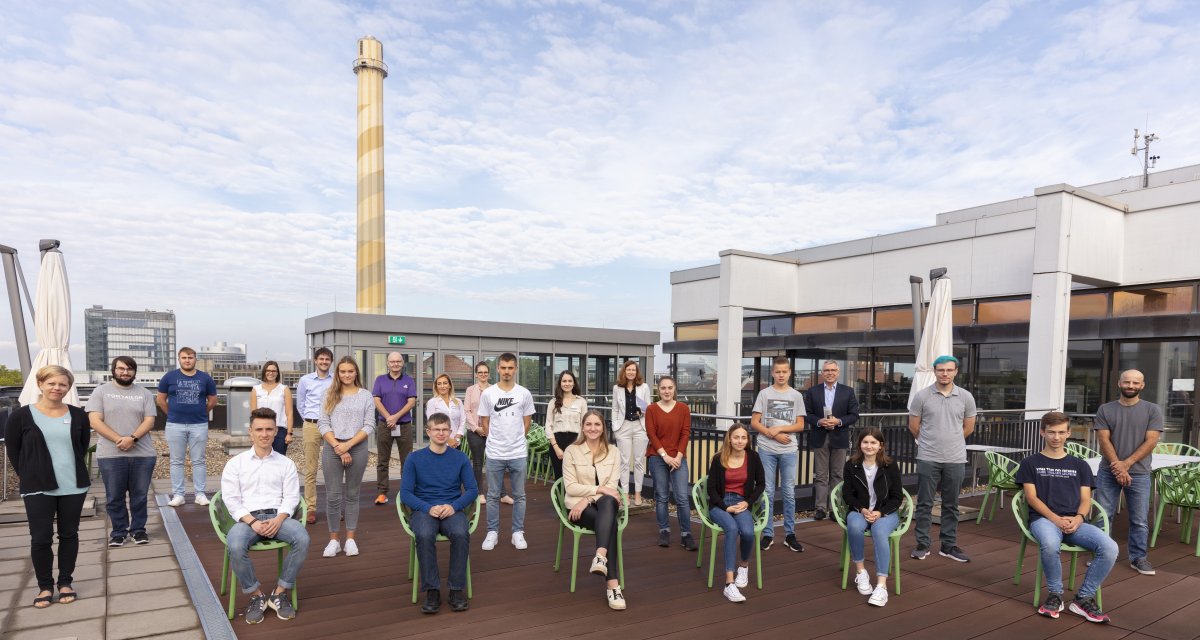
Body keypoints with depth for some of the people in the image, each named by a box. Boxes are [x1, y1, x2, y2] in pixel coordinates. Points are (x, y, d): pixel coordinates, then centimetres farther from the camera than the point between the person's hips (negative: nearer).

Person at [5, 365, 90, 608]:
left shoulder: (78, 415, 2)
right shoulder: (21, 416, -4)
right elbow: (12, 449, 3)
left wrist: (71, 468, 6)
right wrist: (29, 475, 1)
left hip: (74, 486, 2)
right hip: (38, 489, -2)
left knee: (69, 534, 9)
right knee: (41, 538, 2)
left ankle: (65, 582, 23)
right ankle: (45, 586, 18)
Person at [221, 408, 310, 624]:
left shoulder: (286, 463, 12)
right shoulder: (236, 463, 10)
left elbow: (291, 497, 5)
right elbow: (231, 499, 1)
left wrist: (278, 519, -15)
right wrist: (252, 522, -14)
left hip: (278, 516, 1)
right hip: (247, 517, 0)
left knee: (302, 539, -30)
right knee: (235, 547, -35)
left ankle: (280, 593, -12)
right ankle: (256, 595, -10)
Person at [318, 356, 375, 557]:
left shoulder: (365, 395, 4)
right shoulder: (330, 396, 7)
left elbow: (369, 426, -2)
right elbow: (323, 424, 1)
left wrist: (348, 445, -11)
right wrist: (338, 446, -10)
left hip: (357, 448, 0)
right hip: (332, 448, 1)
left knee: (352, 495, 7)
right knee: (333, 496, 1)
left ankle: (350, 539, 15)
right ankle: (333, 540, 12)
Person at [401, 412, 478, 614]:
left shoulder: (460, 458, 7)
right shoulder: (414, 459, 4)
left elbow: (472, 489, 5)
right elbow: (405, 493, 0)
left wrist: (453, 506, -14)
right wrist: (428, 508, -17)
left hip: (452, 510, 1)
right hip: (423, 510, 0)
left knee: (461, 534, -33)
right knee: (424, 535, -35)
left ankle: (457, 590, -18)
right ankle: (432, 591, -21)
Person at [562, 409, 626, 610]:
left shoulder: (613, 452, 8)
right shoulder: (571, 451, 1)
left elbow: (612, 487, -2)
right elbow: (570, 487, -5)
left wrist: (588, 498, -17)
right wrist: (599, 489, -16)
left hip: (605, 503, 2)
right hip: (579, 506, -2)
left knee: (608, 502, -38)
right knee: (608, 522, -35)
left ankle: (600, 556, -51)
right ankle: (612, 584, -40)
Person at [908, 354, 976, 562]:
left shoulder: (966, 397, 2)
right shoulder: (922, 396, -4)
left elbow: (968, 427, 13)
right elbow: (913, 426, 4)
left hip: (955, 459, 2)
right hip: (927, 458, -2)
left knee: (951, 505, 10)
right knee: (924, 504, 4)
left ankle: (949, 545, 21)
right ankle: (922, 544, 14)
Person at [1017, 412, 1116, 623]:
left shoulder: (1080, 465, 22)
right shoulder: (1030, 463, 12)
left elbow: (1085, 500, 12)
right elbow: (1031, 497, 2)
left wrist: (1079, 518, -10)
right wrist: (1056, 519, -14)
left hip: (1075, 522, 3)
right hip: (1043, 519, -3)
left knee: (1110, 548, -27)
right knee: (1050, 545, -38)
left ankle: (1084, 598, -9)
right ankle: (1055, 594, -11)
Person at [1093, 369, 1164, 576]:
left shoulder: (1153, 410, 2)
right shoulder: (1105, 409, 3)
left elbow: (1151, 441, -5)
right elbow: (1104, 440, -2)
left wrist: (1126, 463, -13)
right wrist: (1117, 467, -12)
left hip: (1139, 473, 0)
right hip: (1108, 472, 0)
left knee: (1140, 520, 6)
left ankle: (1138, 557, 19)